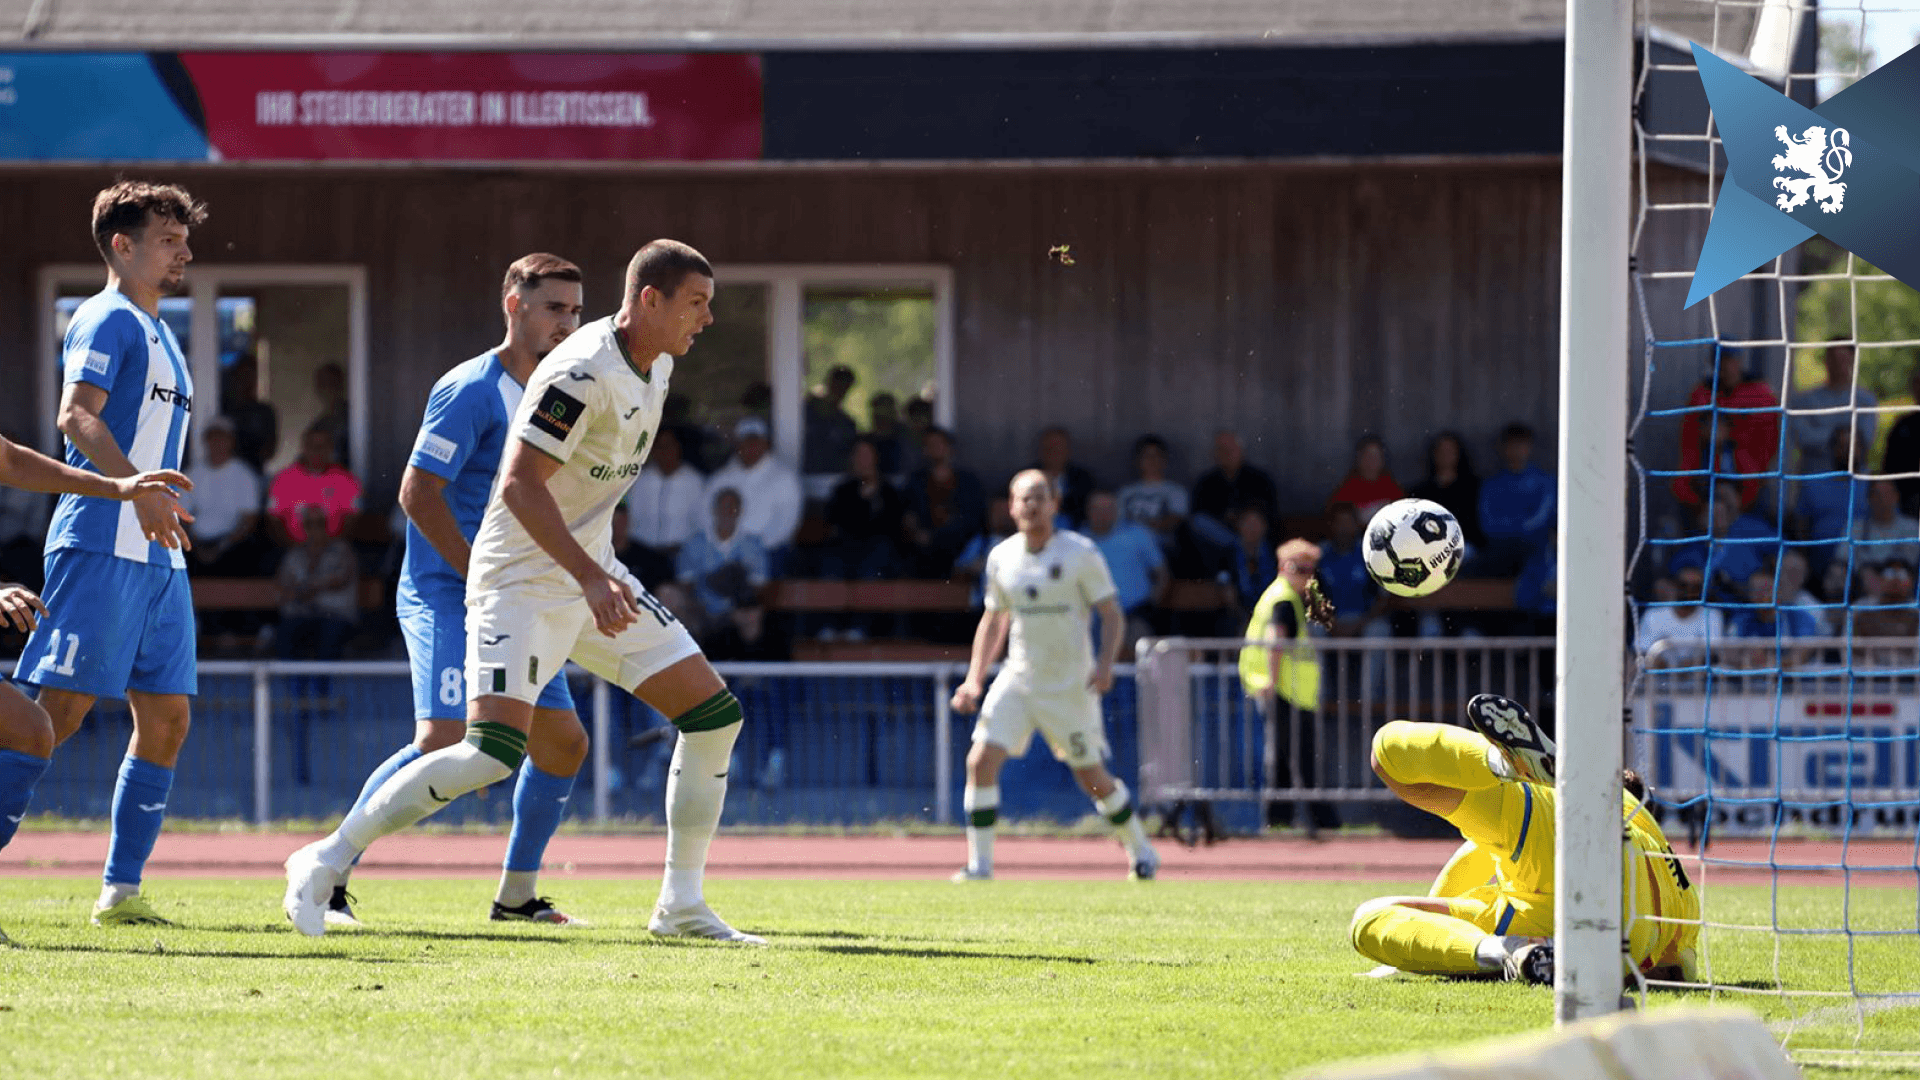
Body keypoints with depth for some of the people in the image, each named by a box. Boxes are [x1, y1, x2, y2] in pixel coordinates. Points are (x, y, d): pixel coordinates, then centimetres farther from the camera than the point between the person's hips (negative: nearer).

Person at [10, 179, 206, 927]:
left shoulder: (158, 334, 23)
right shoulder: (107, 319, -6)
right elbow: (77, 416, -20)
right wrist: (138, 490, -30)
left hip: (157, 557, 10)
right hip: (100, 547, -10)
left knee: (166, 717, 5)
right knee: (59, 709, -13)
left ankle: (121, 891, 7)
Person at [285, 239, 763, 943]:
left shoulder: (654, 369, 8)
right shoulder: (582, 372, -21)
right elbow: (519, 485, -27)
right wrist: (589, 576, -34)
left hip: (593, 576, 9)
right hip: (522, 584, -9)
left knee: (714, 716, 2)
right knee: (494, 753, -22)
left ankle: (681, 906, 9)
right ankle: (326, 864, -9)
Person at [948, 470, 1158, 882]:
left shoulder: (1081, 554, -9)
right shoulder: (1001, 557, 4)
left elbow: (1111, 613, -5)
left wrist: (1105, 663, -22)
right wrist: (974, 679, 8)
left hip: (1071, 687, -3)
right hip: (1017, 679, 3)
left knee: (1093, 778, 7)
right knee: (981, 762, -15)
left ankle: (1139, 850, 31)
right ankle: (979, 864, -8)